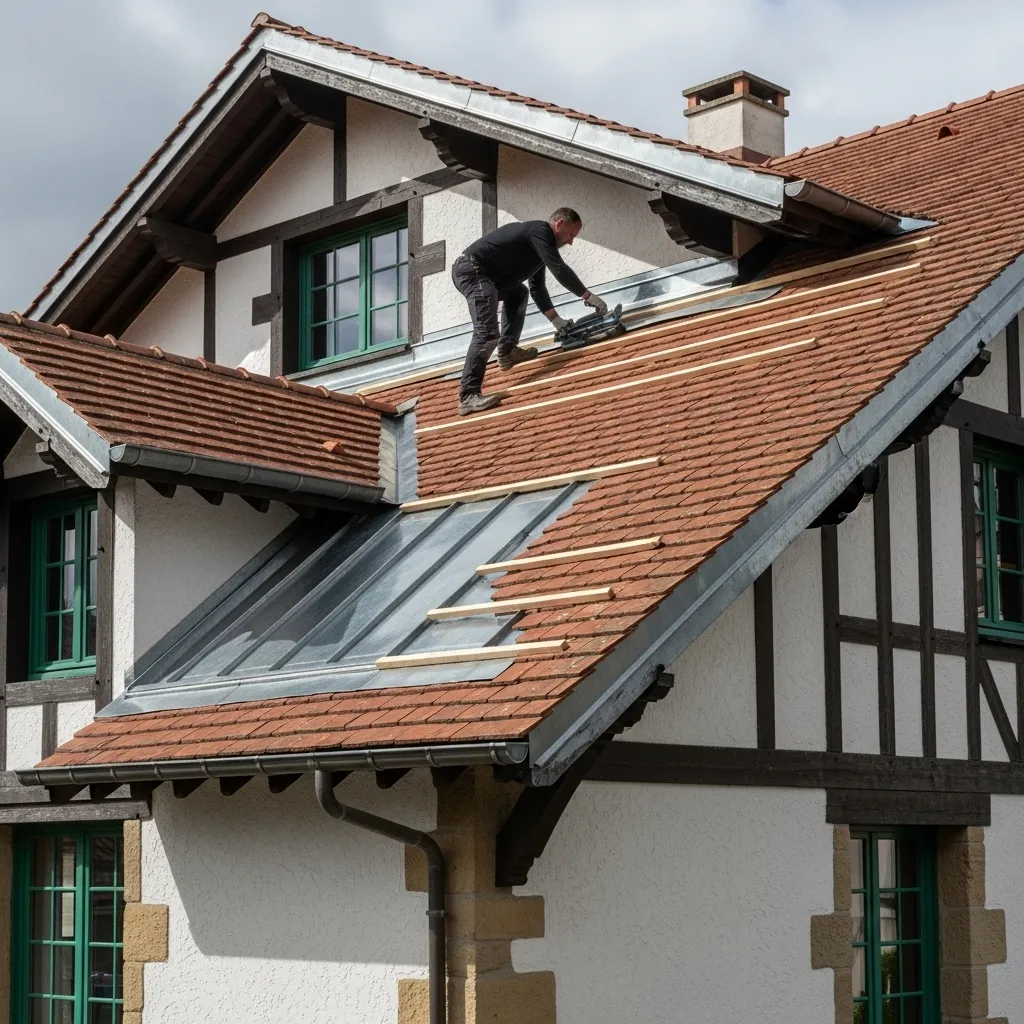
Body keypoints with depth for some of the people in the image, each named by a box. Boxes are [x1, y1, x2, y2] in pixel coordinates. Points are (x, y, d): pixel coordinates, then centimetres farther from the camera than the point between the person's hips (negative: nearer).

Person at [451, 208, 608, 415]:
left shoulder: (538, 242, 23)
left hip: (481, 273, 11)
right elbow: (559, 270, -15)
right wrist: (588, 296, -9)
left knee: (517, 293, 32)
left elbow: (537, 288, 27)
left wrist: (557, 320, 22)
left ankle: (507, 352, 21)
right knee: (488, 333, -22)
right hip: (472, 271, -11)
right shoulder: (540, 231, -7)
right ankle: (468, 397, -30)